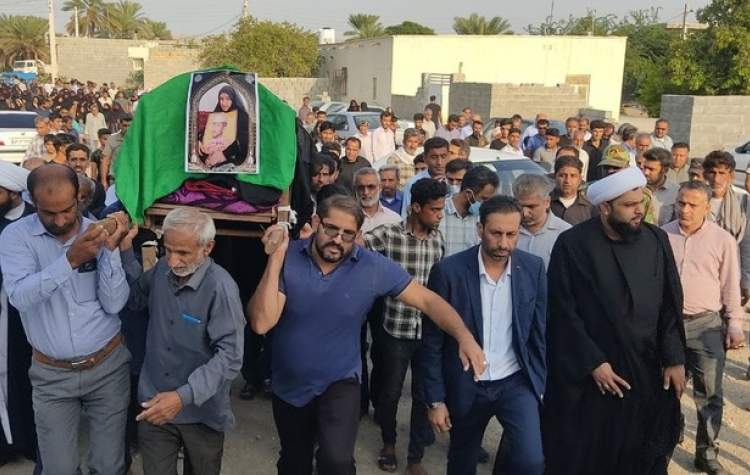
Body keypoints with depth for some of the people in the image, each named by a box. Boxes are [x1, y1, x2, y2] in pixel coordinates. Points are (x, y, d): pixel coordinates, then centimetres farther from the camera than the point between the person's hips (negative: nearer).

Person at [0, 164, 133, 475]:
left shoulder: (98, 234, -5)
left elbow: (114, 305, -11)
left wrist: (111, 250, -23)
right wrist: (70, 260, -34)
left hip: (108, 366, 1)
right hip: (52, 374, 0)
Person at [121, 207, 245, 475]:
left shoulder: (221, 287, -23)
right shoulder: (161, 270, -4)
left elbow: (229, 356, -25)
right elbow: (135, 301, 15)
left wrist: (184, 396, -33)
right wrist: (125, 251, 1)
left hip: (202, 413, -4)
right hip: (155, 405, 4)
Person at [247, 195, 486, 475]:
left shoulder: (373, 267, -17)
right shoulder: (288, 258, -18)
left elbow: (427, 300, -11)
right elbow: (261, 323, -26)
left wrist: (464, 337, -26)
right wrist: (276, 259, -31)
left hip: (339, 383, -1)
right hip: (288, 386, 2)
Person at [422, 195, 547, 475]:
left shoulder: (533, 268, -7)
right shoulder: (449, 271, -15)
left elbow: (539, 333, 2)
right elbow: (432, 342, -9)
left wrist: (543, 385, 2)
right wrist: (436, 399, -7)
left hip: (517, 382, 1)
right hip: (465, 387, -1)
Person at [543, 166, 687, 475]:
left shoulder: (656, 241, -1)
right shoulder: (572, 245, -12)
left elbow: (671, 306, 3)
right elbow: (564, 312, -11)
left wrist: (674, 359, -2)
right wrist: (593, 362, -13)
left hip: (647, 371, 3)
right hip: (586, 373, -3)